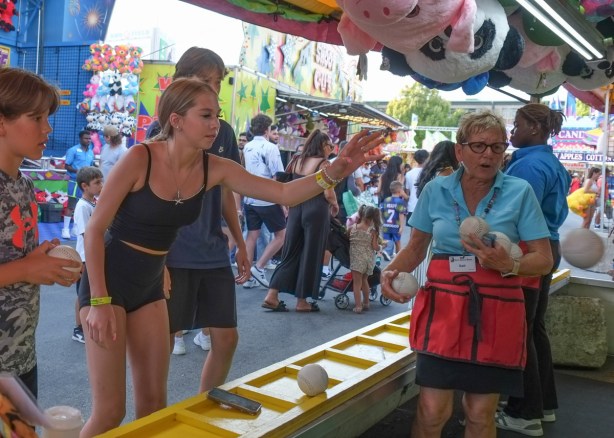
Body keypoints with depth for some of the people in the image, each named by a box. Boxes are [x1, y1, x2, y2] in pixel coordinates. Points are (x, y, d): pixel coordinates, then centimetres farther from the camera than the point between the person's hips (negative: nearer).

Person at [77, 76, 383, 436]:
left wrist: (334, 172, -28)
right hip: (108, 280, -5)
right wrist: (99, 301, -17)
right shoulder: (140, 158, -21)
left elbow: (284, 194, -12)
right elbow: (95, 229, -15)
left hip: (149, 285, 6)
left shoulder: (214, 169, -7)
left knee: (154, 402, 10)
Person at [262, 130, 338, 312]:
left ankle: (272, 295, 5)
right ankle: (302, 301, 11)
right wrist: (335, 205, 5)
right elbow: (328, 194, -13)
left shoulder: (297, 161, 12)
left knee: (290, 253, 11)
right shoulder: (323, 164, -6)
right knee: (310, 256, 4)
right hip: (316, 211, -6)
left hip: (296, 210, 6)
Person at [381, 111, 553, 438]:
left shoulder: (520, 192, -3)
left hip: (495, 314, 0)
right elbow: (416, 248, 12)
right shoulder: (435, 191, 2)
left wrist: (508, 265, -22)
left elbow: (544, 260, -3)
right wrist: (391, 271, -7)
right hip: (442, 308, 1)